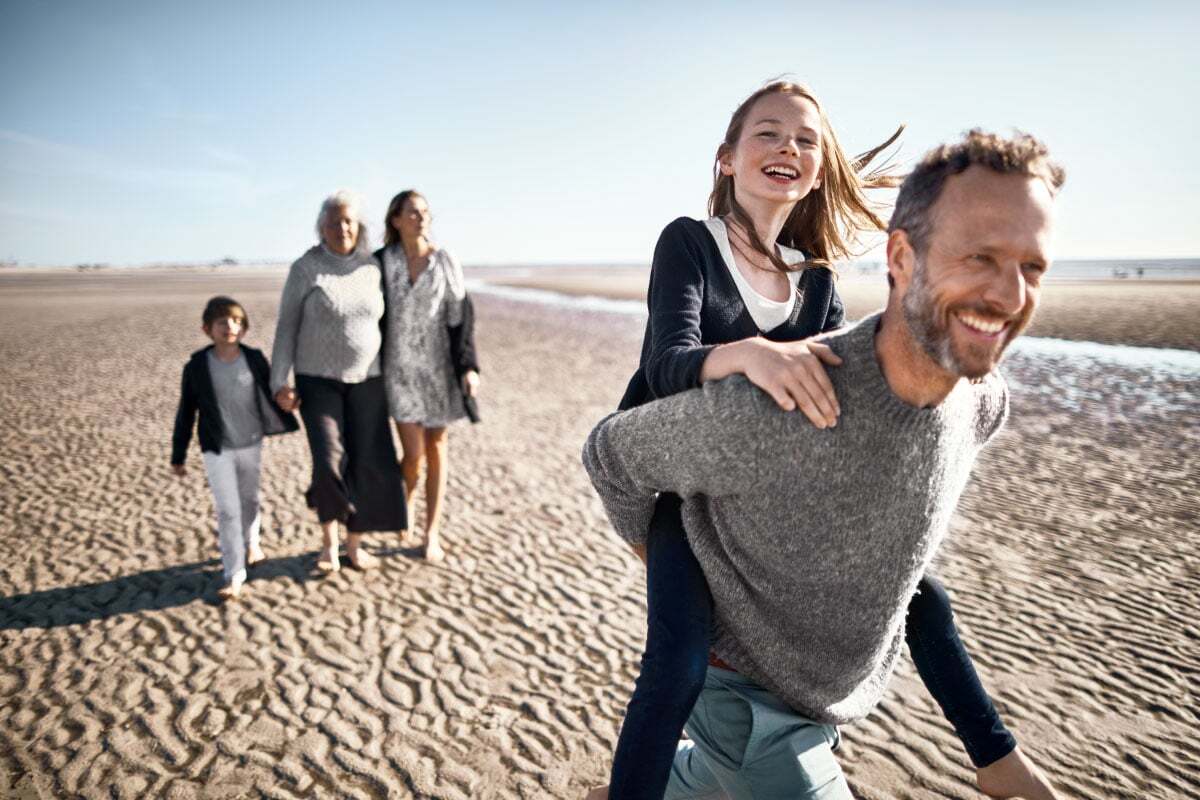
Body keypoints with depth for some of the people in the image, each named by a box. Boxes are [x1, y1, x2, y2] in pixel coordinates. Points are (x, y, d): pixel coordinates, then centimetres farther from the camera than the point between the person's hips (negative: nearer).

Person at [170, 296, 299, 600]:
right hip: (216, 449, -2)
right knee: (227, 510, -6)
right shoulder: (196, 367, -8)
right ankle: (234, 576, 1)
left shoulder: (255, 360, -5)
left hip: (251, 444, 2)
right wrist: (178, 456, 2)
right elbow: (186, 413, -1)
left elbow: (271, 394, 9)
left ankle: (251, 541, 47)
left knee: (249, 500, 19)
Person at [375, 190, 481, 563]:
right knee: (414, 453, -7)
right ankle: (404, 501, 28)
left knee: (436, 449, 7)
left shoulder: (445, 262, -3)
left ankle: (432, 533, 19)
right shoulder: (381, 262, -3)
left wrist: (469, 367, -11)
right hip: (399, 365, -1)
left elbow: (461, 316, -3)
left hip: (437, 364, 1)